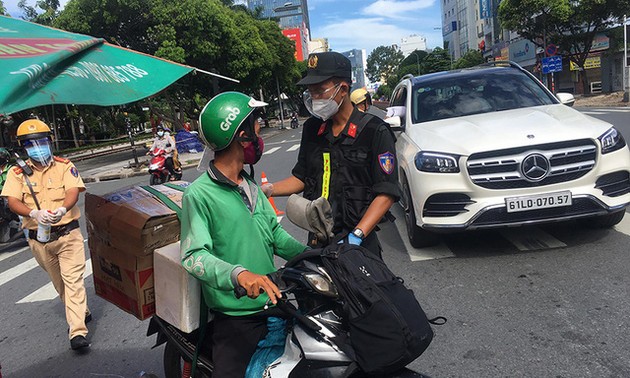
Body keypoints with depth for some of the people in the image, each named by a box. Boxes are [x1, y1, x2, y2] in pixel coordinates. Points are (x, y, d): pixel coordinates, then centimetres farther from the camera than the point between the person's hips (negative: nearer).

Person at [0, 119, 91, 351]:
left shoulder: (64, 166, 0)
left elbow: (73, 191, -13)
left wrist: (63, 209, -35)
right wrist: (34, 213, -28)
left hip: (68, 233, -3)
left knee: (73, 279, -10)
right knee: (59, 282, 16)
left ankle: (77, 331, -12)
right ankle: (81, 312, 37)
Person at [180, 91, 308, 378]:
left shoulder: (251, 187, 10)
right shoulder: (199, 194, -15)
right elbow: (194, 256, -24)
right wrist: (238, 273, -39)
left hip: (274, 302, 7)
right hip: (236, 318, -7)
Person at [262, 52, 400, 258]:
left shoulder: (374, 131, -10)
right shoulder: (312, 129, 8)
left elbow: (386, 193, -14)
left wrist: (357, 235, -23)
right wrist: (269, 189, -2)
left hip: (359, 242, -4)